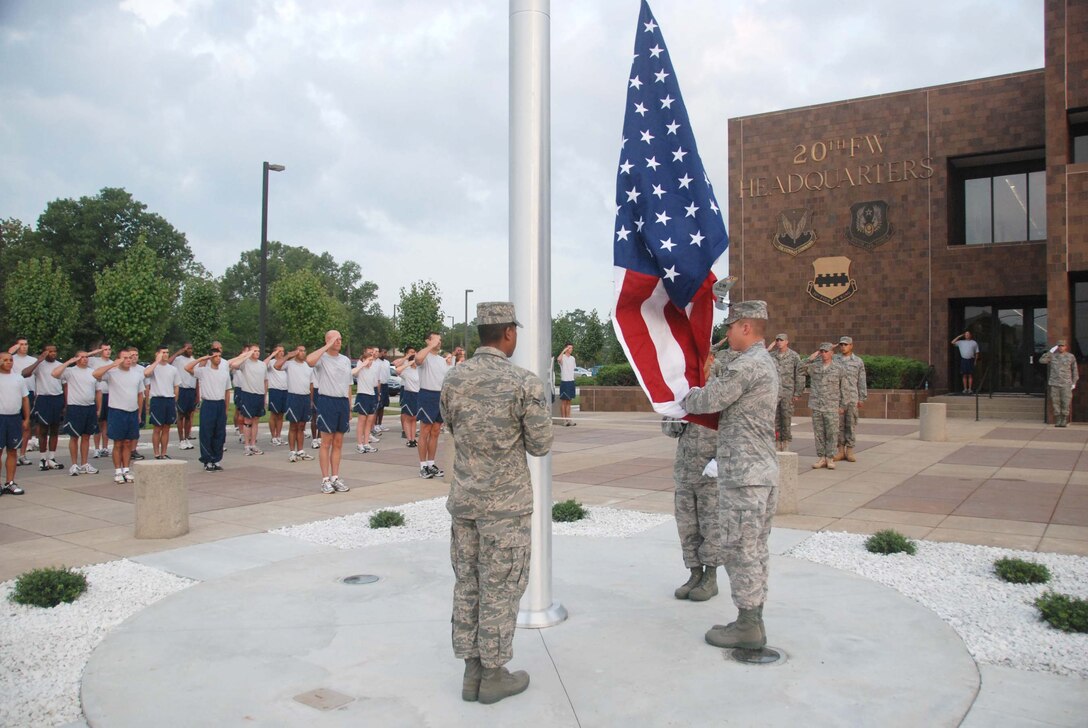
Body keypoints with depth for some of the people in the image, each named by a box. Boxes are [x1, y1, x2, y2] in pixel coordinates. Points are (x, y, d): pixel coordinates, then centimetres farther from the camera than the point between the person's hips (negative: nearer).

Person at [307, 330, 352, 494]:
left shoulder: (346, 360, 14)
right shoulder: (322, 358, -4)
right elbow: (309, 360, -30)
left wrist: (350, 408, 14)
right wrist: (327, 346, -20)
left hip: (343, 402, 6)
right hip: (327, 401, -5)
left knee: (338, 443, 10)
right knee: (326, 443, -1)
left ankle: (335, 477, 17)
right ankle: (325, 479, 4)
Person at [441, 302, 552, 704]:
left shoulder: (453, 379, -1)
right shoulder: (525, 382, -15)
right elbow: (540, 446, -8)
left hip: (463, 498, 5)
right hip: (506, 502, -5)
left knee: (467, 585, 13)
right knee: (500, 588, 6)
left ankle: (472, 671, 23)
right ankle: (493, 675, 18)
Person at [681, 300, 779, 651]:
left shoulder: (746, 365, -17)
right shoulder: (766, 363, 16)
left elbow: (708, 401, -14)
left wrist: (684, 397, 6)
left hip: (743, 474, -10)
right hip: (765, 470, 10)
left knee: (739, 550, -1)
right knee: (756, 549, 14)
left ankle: (747, 627, 7)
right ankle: (753, 620, 23)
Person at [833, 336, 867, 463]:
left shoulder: (858, 361, 5)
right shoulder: (834, 359, 6)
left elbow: (861, 381, 6)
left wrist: (861, 399, 3)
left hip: (852, 398, -1)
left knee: (851, 424, 2)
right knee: (839, 424, 3)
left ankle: (850, 451, 9)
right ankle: (840, 451, 11)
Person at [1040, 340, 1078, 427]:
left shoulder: (1071, 357, 5)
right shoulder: (1052, 356, 6)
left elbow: (1074, 370, 9)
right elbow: (1041, 360, -7)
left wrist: (1074, 383, 4)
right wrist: (1050, 351, -8)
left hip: (1066, 384, -1)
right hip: (1054, 384, 1)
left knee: (1066, 402, -3)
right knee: (1055, 402, 1)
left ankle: (1064, 421, 6)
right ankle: (1058, 421, 9)